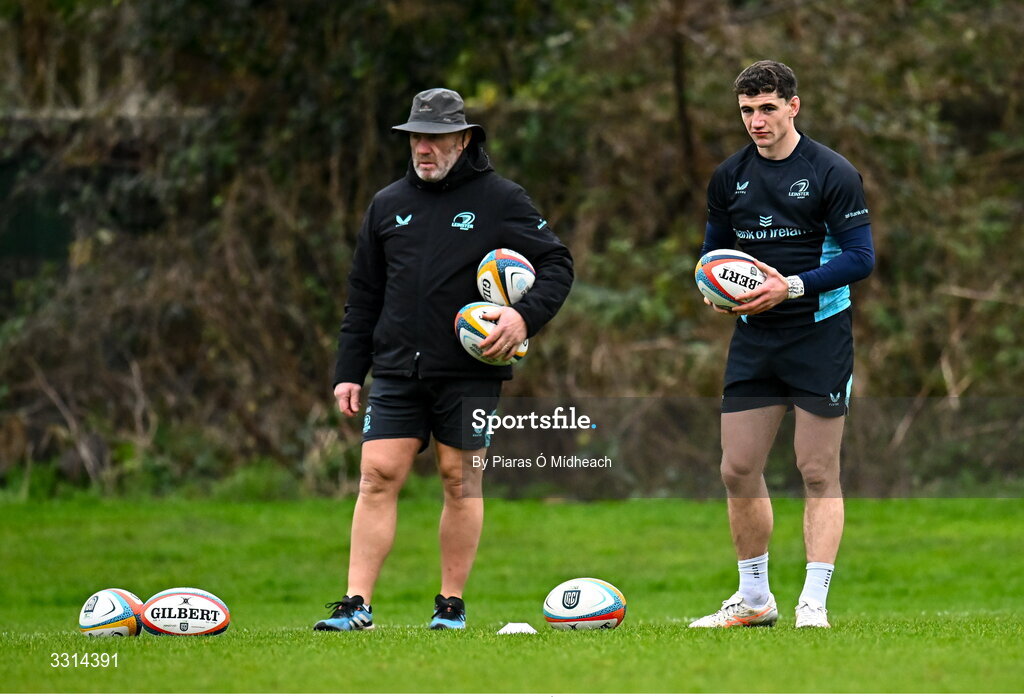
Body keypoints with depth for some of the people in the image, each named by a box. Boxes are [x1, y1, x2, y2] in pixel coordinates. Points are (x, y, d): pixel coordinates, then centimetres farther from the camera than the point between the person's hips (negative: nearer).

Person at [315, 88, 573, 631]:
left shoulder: (501, 200, 1)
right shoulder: (388, 205, 13)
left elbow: (557, 264, 1)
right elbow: (363, 297, 17)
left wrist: (526, 314, -17)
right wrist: (348, 371, 11)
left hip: (469, 373, -3)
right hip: (398, 373, 3)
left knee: (461, 482, 2)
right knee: (377, 476, -6)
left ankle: (452, 604, 11)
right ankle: (356, 605, -6)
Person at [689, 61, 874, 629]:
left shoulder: (832, 173, -7)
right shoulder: (729, 178, 9)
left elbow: (860, 257, -10)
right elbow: (714, 249, 20)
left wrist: (792, 286, -19)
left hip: (820, 335, -5)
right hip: (753, 338, 5)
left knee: (819, 473, -4)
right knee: (738, 470, 3)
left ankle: (813, 603, -3)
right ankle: (754, 600, 16)